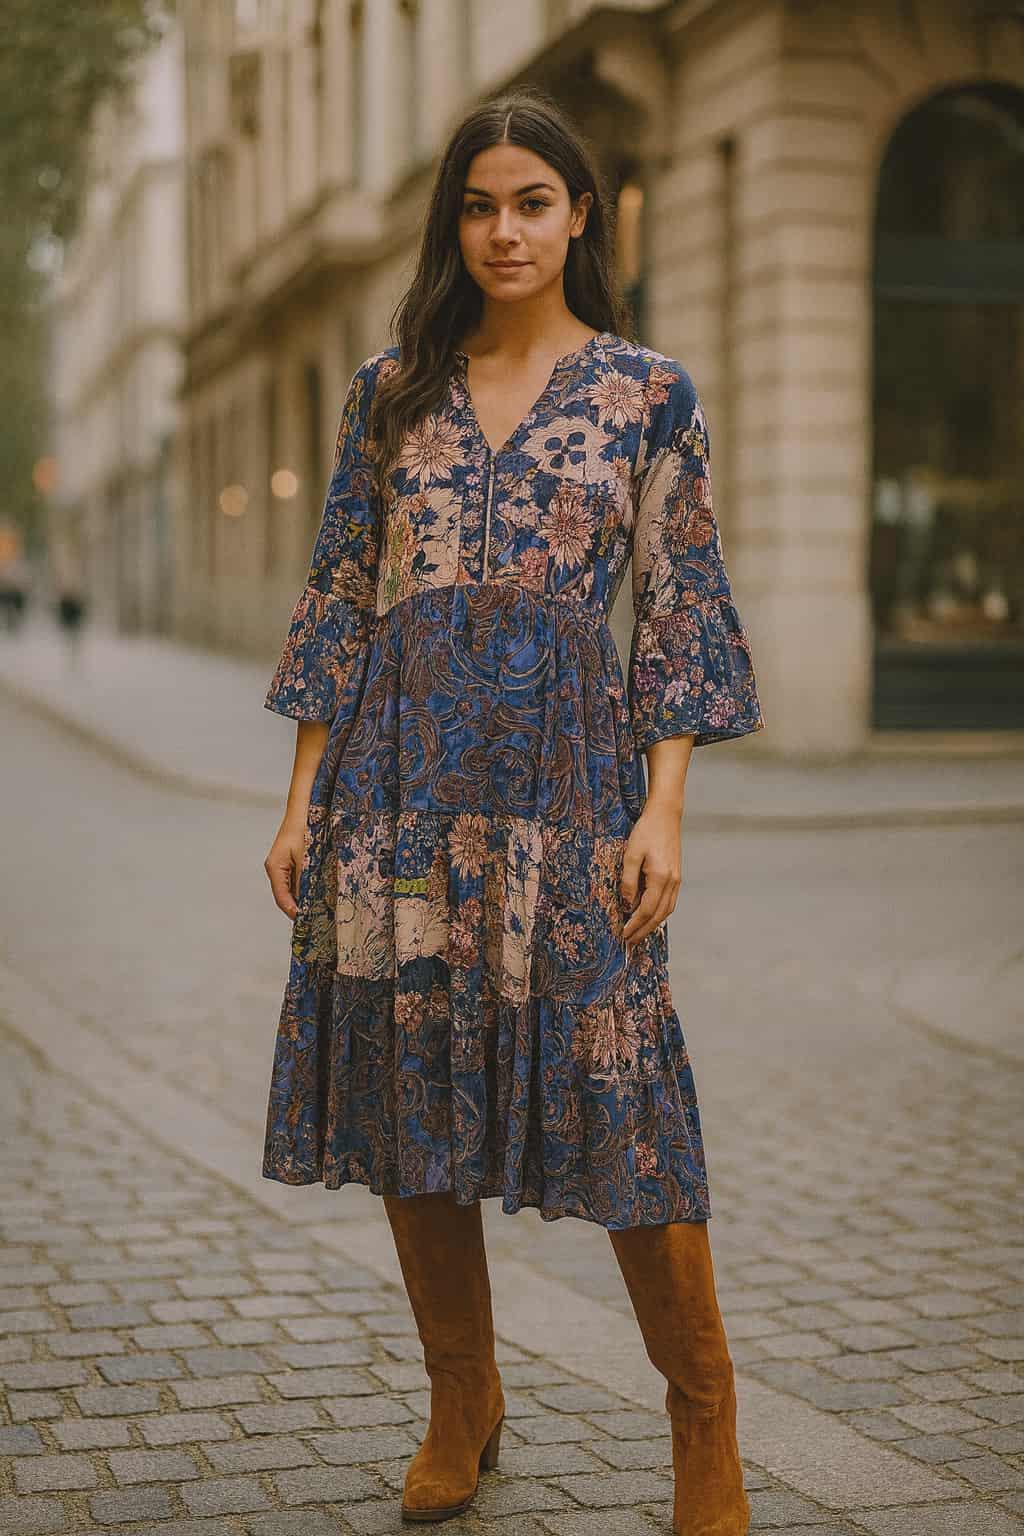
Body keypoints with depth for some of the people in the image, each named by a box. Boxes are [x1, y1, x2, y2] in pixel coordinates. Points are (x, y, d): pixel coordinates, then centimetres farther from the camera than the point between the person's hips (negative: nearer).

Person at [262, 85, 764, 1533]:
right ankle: (462, 1404, 23)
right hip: (403, 769, 3)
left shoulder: (650, 392, 4)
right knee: (408, 1086, 5)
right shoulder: (391, 387, 11)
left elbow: (681, 612, 1)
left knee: (614, 1085, -5)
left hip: (563, 762, -3)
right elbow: (340, 598, 10)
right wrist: (303, 801, 5)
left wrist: (662, 812, -8)